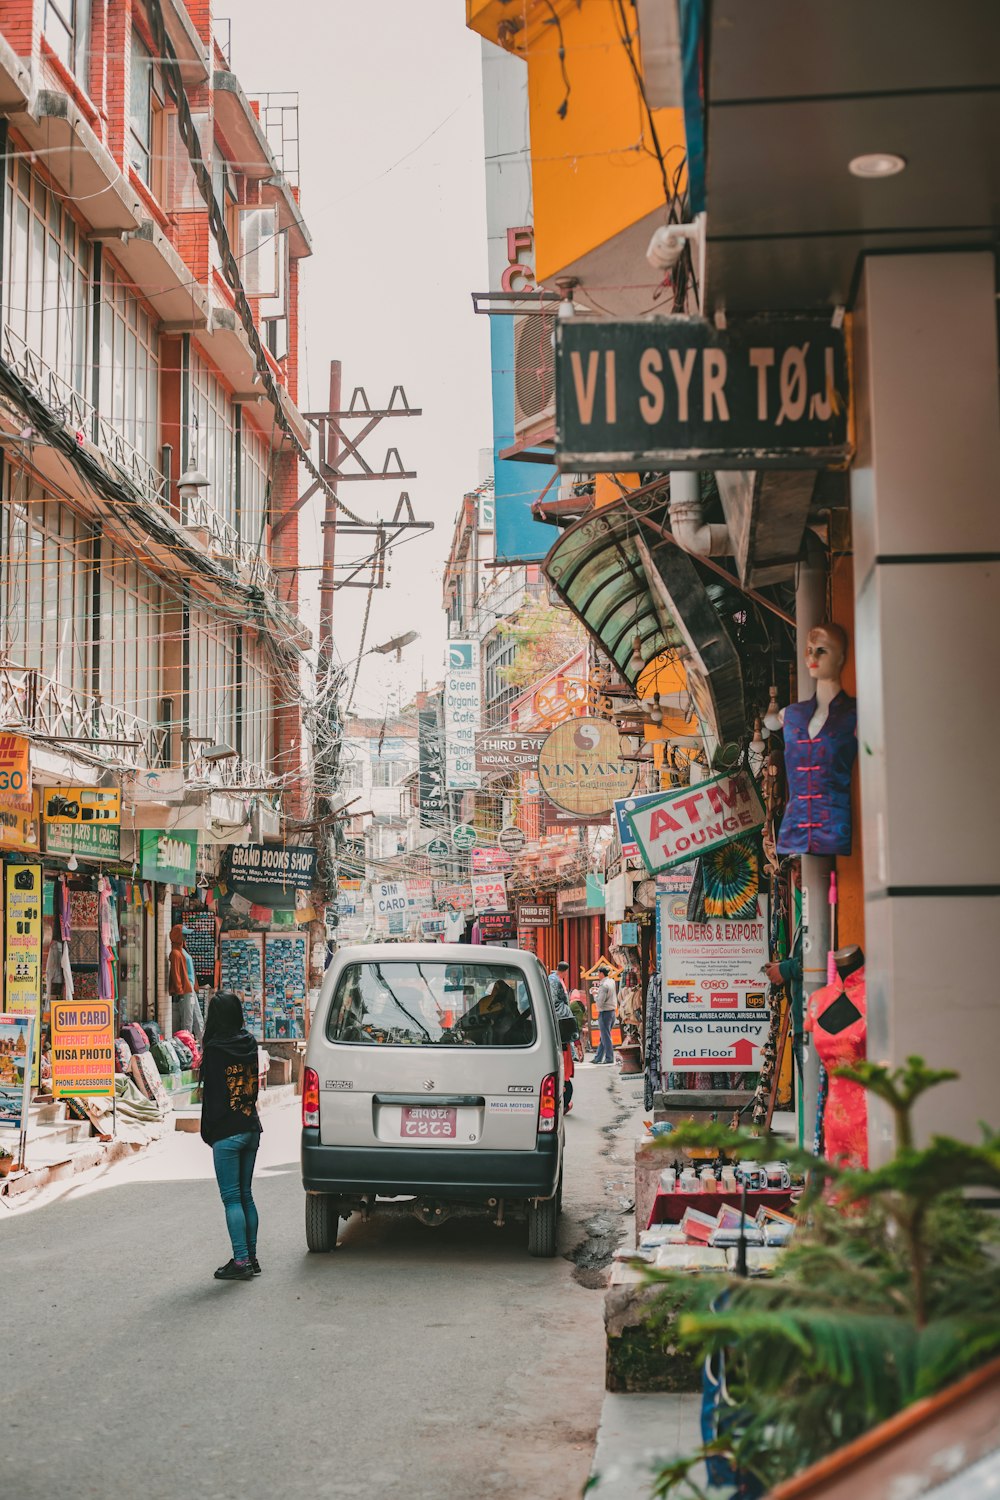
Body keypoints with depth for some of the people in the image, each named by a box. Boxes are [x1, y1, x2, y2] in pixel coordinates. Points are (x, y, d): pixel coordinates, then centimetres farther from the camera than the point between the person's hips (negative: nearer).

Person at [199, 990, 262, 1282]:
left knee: (232, 1198, -3)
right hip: (251, 1127, 7)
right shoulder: (250, 1044, 5)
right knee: (245, 1195, 14)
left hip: (227, 1134, -7)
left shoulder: (215, 1049, -14)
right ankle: (250, 1257, 18)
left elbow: (212, 1093, -12)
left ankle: (241, 1261, -3)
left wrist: (207, 1132, -3)